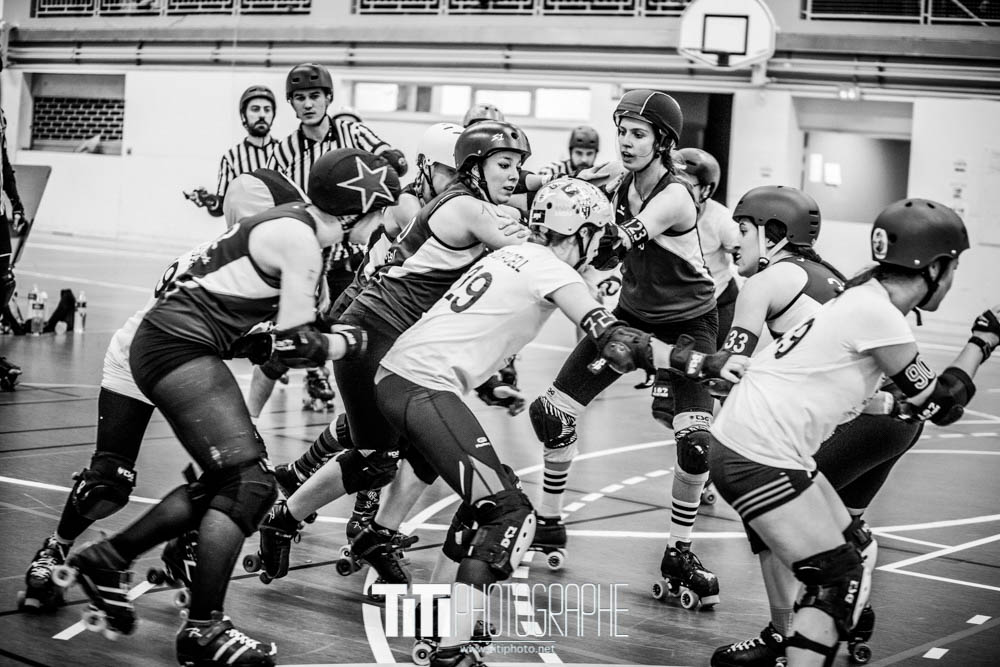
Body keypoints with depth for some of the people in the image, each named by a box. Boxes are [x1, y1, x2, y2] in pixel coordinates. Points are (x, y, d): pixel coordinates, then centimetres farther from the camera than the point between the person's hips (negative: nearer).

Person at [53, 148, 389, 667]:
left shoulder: (298, 224, 13)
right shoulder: (300, 239, -15)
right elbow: (296, 348, -17)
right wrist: (348, 342, -1)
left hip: (169, 345, 10)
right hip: (180, 345, -10)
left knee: (227, 480, 15)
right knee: (249, 481, -13)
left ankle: (107, 560, 26)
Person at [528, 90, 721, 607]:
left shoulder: (675, 196, -24)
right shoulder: (623, 188, -3)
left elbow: (618, 245, -35)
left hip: (686, 322, -6)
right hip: (632, 312, 6)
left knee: (696, 443, -20)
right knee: (551, 412, 0)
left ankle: (680, 554, 3)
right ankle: (548, 526, 20)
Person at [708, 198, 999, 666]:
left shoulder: (868, 301, 11)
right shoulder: (877, 315, -17)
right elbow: (940, 405, -8)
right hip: (758, 459, -9)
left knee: (857, 552, 16)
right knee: (839, 579, -4)